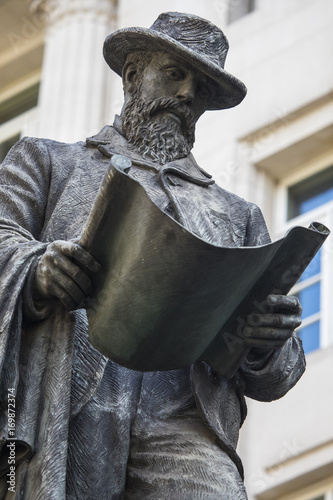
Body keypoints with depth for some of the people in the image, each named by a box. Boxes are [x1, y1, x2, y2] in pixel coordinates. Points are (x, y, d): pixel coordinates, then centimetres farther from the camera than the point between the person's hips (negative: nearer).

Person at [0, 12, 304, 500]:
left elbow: (275, 374, 23)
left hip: (183, 426, 1)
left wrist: (263, 342, -2)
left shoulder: (237, 216, 31)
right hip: (59, 416, -1)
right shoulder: (48, 161, 26)